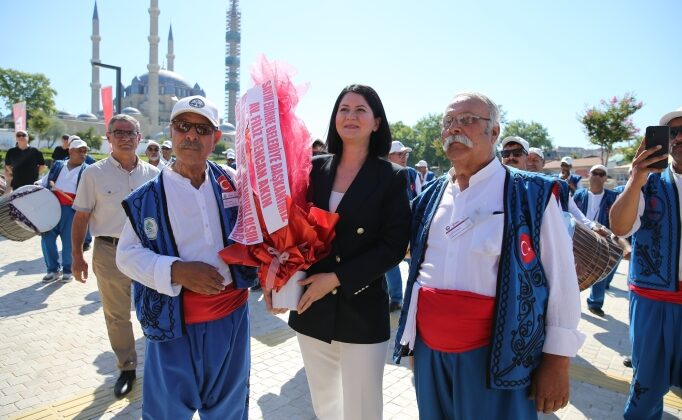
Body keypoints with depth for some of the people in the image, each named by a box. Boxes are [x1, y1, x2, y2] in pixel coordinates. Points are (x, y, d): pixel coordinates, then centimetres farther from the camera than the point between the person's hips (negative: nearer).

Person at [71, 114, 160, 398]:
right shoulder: (94, 173, -3)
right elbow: (81, 217, 0)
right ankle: (126, 367, 30)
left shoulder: (152, 174, 2)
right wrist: (77, 255, -2)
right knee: (116, 315, 12)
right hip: (110, 251, -1)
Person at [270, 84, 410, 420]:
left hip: (362, 309, -3)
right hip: (311, 307, 3)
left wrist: (336, 278, -16)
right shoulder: (315, 168, 3)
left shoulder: (392, 177, -6)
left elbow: (393, 246, -11)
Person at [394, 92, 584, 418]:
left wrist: (557, 360, -7)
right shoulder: (430, 196, 6)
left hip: (495, 354, -4)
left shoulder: (532, 195, -8)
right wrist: (412, 337, 17)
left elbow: (561, 280, -7)